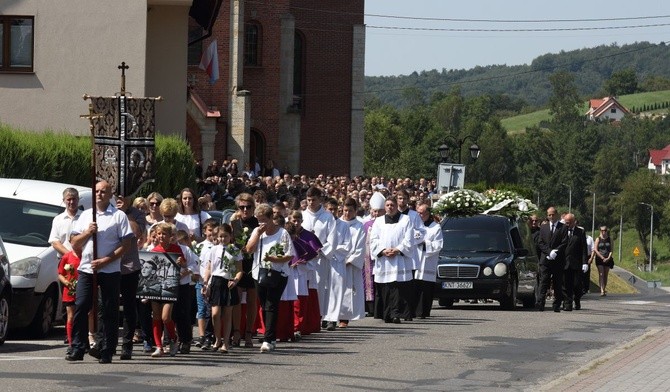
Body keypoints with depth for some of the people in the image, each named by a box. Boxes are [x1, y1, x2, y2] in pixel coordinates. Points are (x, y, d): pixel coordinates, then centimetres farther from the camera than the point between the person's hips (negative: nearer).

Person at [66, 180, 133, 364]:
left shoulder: (119, 216, 2)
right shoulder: (85, 215, 16)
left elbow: (126, 243, -5)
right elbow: (74, 243, 14)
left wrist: (105, 261, -13)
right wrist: (87, 232, -7)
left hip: (110, 271, -3)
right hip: (86, 269, 3)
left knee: (110, 311, 0)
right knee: (80, 308, -4)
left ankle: (107, 351, 3)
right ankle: (77, 349, -1)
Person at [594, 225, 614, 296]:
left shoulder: (609, 239, 8)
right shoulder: (598, 239, 2)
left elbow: (611, 250, 6)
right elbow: (595, 250, -4)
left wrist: (608, 258, -10)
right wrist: (602, 257, -12)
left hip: (607, 259, 3)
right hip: (599, 259, -3)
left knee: (606, 275, 5)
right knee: (601, 274, -12)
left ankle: (604, 289, 15)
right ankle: (602, 290, -19)